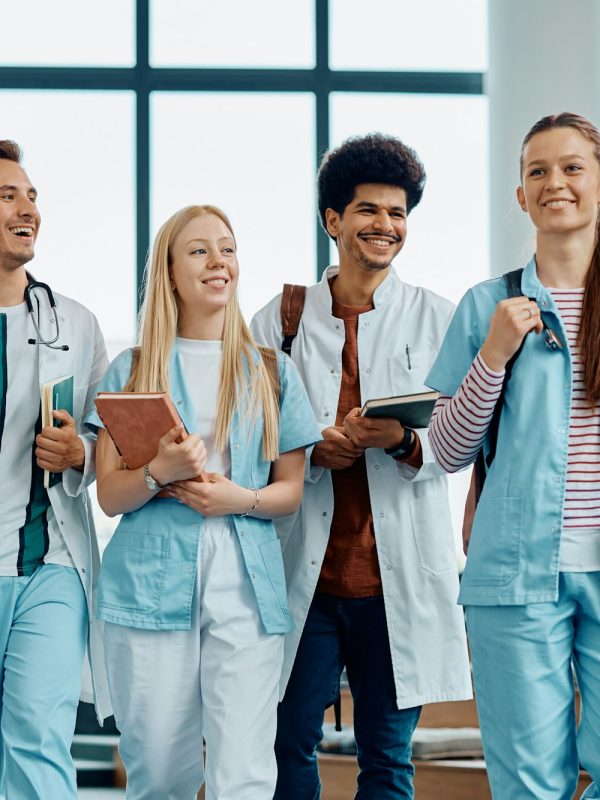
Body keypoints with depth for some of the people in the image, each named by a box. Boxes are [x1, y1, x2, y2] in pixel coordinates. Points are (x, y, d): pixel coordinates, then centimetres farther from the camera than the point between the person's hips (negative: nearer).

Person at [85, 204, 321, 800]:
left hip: (245, 591, 0)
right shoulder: (131, 372, 10)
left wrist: (240, 498, -8)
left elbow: (290, 491, 13)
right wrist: (159, 473, -14)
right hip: (150, 586, 0)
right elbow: (109, 496, 6)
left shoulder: (272, 373, 12)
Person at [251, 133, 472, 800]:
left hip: (400, 571, 0)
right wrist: (309, 449, -12)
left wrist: (401, 439, -18)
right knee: (290, 742, 3)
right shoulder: (281, 318, 8)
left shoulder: (436, 319, 7)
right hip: (304, 568, 0)